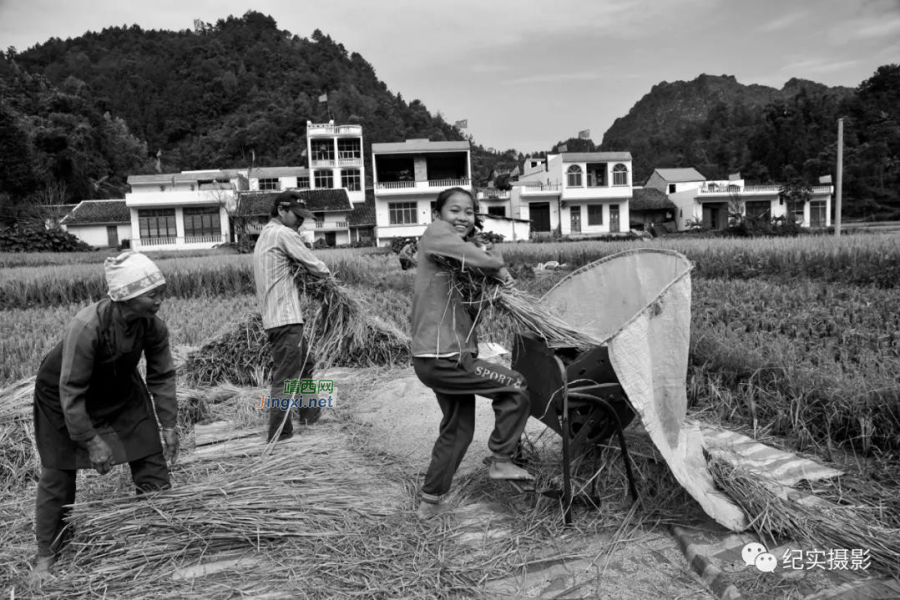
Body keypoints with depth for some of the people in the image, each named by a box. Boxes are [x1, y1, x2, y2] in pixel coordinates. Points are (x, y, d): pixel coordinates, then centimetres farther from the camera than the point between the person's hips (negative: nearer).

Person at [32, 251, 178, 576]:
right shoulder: (86, 327, -37)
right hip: (61, 395, -4)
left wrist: (168, 424, -11)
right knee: (57, 474, 4)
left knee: (151, 459, 0)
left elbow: (162, 376, -10)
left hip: (121, 393, 4)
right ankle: (47, 554, 25)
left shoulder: (154, 326, -23)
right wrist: (91, 441, -27)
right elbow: (71, 391, -30)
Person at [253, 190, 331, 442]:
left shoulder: (264, 236, 20)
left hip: (273, 316, 10)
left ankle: (308, 413, 36)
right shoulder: (284, 234, -10)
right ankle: (279, 435, 2)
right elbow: (315, 266, -7)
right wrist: (326, 273, 12)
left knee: (305, 364, 23)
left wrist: (304, 270, 3)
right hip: (285, 318, -10)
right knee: (286, 378, -4)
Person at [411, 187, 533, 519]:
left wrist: (492, 257, -11)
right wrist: (499, 268, -2)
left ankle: (430, 501, 30)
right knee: (515, 385, -2)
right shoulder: (435, 233, -10)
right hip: (442, 358, -10)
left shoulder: (462, 243, 18)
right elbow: (482, 261, -22)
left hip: (446, 357, 10)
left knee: (458, 429, 19)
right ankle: (501, 462, 10)